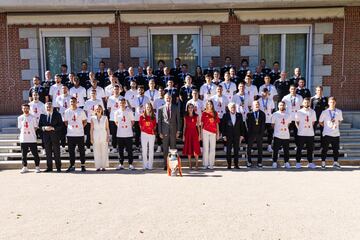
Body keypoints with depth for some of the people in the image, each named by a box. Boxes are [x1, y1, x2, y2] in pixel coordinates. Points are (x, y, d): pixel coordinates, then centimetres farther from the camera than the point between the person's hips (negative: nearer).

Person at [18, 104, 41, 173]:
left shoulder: (33, 117, 0)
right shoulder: (20, 118, 6)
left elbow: (35, 128, 5)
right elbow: (20, 128, 12)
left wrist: (30, 132, 1)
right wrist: (24, 133, 3)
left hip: (32, 139, -2)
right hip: (23, 139, 2)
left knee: (35, 154, 1)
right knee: (24, 154, 8)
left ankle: (37, 167, 10)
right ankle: (24, 167, 19)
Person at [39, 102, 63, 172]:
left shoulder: (57, 115, 1)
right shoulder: (42, 115, 10)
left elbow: (60, 125, -3)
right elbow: (40, 125, 10)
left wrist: (52, 128, -16)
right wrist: (44, 128, -11)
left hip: (55, 136, -2)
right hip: (46, 136, 3)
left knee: (57, 152, 2)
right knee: (48, 153, 7)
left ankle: (58, 167, 9)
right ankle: (49, 167, 15)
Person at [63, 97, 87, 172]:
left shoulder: (81, 111, 1)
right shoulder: (67, 111, 5)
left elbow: (84, 121, 9)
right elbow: (65, 122, 14)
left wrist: (81, 127, 0)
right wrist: (70, 127, 4)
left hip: (80, 134, -1)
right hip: (70, 134, 2)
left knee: (82, 150, 4)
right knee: (71, 151, 6)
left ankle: (83, 165, 14)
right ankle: (72, 165, 16)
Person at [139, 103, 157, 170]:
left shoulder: (153, 117, 6)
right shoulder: (142, 116, 3)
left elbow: (155, 126, 11)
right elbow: (140, 125, 9)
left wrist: (153, 130, -1)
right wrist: (143, 130, 0)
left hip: (152, 134, 1)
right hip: (144, 134, -1)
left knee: (151, 150, 3)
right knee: (144, 150, 3)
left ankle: (150, 166, 9)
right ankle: (145, 165, 9)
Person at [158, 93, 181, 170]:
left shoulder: (176, 108, 7)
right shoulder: (161, 109, 4)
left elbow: (178, 120, 7)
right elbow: (159, 121, 5)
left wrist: (178, 131, 0)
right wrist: (160, 132, -1)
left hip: (173, 131, 1)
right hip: (165, 131, 0)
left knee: (173, 148, 4)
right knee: (165, 149, 4)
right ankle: (165, 165, 12)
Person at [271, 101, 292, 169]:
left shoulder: (288, 115, 9)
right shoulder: (275, 114, 0)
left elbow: (288, 124, 17)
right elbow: (272, 124, 4)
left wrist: (284, 129, 9)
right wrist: (277, 129, 6)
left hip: (286, 136, 3)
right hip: (277, 135, -3)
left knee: (286, 150, 7)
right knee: (275, 150, 1)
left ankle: (286, 163, 17)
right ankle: (274, 162, 10)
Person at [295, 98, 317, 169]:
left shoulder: (312, 112, 6)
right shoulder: (299, 112, 0)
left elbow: (313, 122, 14)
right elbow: (296, 122, 6)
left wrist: (309, 128, 6)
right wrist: (300, 128, -1)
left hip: (310, 134, 2)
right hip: (301, 134, -2)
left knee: (310, 149, 7)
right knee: (299, 149, 2)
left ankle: (310, 163, 17)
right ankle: (298, 162, 10)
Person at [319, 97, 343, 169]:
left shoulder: (339, 112, 4)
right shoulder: (324, 112, -3)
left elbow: (340, 120, 18)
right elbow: (320, 122, 5)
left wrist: (336, 125, 4)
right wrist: (327, 126, 2)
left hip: (336, 134, 2)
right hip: (327, 134, -2)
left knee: (336, 149, 9)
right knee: (325, 149, 2)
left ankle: (336, 162, 21)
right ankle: (323, 163, 11)